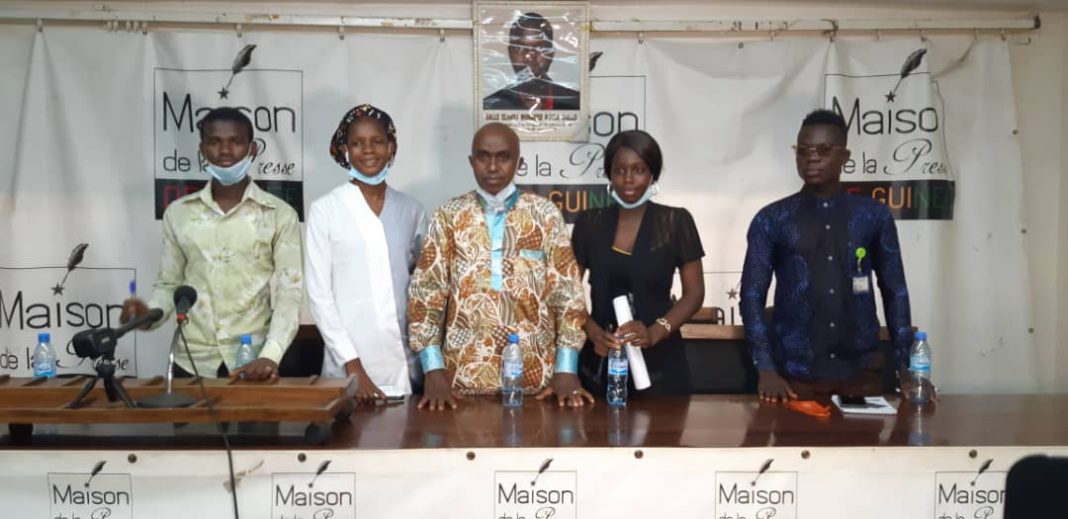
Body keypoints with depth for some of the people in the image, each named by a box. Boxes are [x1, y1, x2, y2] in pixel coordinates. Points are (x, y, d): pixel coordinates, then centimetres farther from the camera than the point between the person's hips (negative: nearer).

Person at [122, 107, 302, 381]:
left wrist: (270, 356, -20)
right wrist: (149, 313, -9)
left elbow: (289, 293, -7)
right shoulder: (178, 213, 7)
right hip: (192, 363, 2)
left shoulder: (279, 214, -2)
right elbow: (169, 284, 13)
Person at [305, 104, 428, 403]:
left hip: (405, 367, 3)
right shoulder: (325, 211, -3)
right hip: (349, 369, -3)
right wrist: (353, 366, -10)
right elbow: (319, 294, -5)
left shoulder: (412, 211, 7)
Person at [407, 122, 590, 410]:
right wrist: (434, 370, -7)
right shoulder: (448, 216, 3)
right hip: (465, 376, 0)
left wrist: (566, 370, -7)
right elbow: (425, 293, 1)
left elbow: (568, 293, 1)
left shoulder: (545, 214, 3)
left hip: (535, 376, 0)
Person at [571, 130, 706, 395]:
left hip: (658, 360, -1)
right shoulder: (589, 222, 5)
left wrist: (655, 332, -15)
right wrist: (593, 332, -12)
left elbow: (694, 292, 0)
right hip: (600, 360, 2)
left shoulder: (676, 222, -1)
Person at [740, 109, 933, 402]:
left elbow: (895, 291, 9)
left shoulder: (874, 217, 5)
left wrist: (905, 367, 3)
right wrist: (766, 369, -11)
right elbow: (752, 295, -2)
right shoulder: (771, 220, 1)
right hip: (795, 375, -1)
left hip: (862, 373, 1)